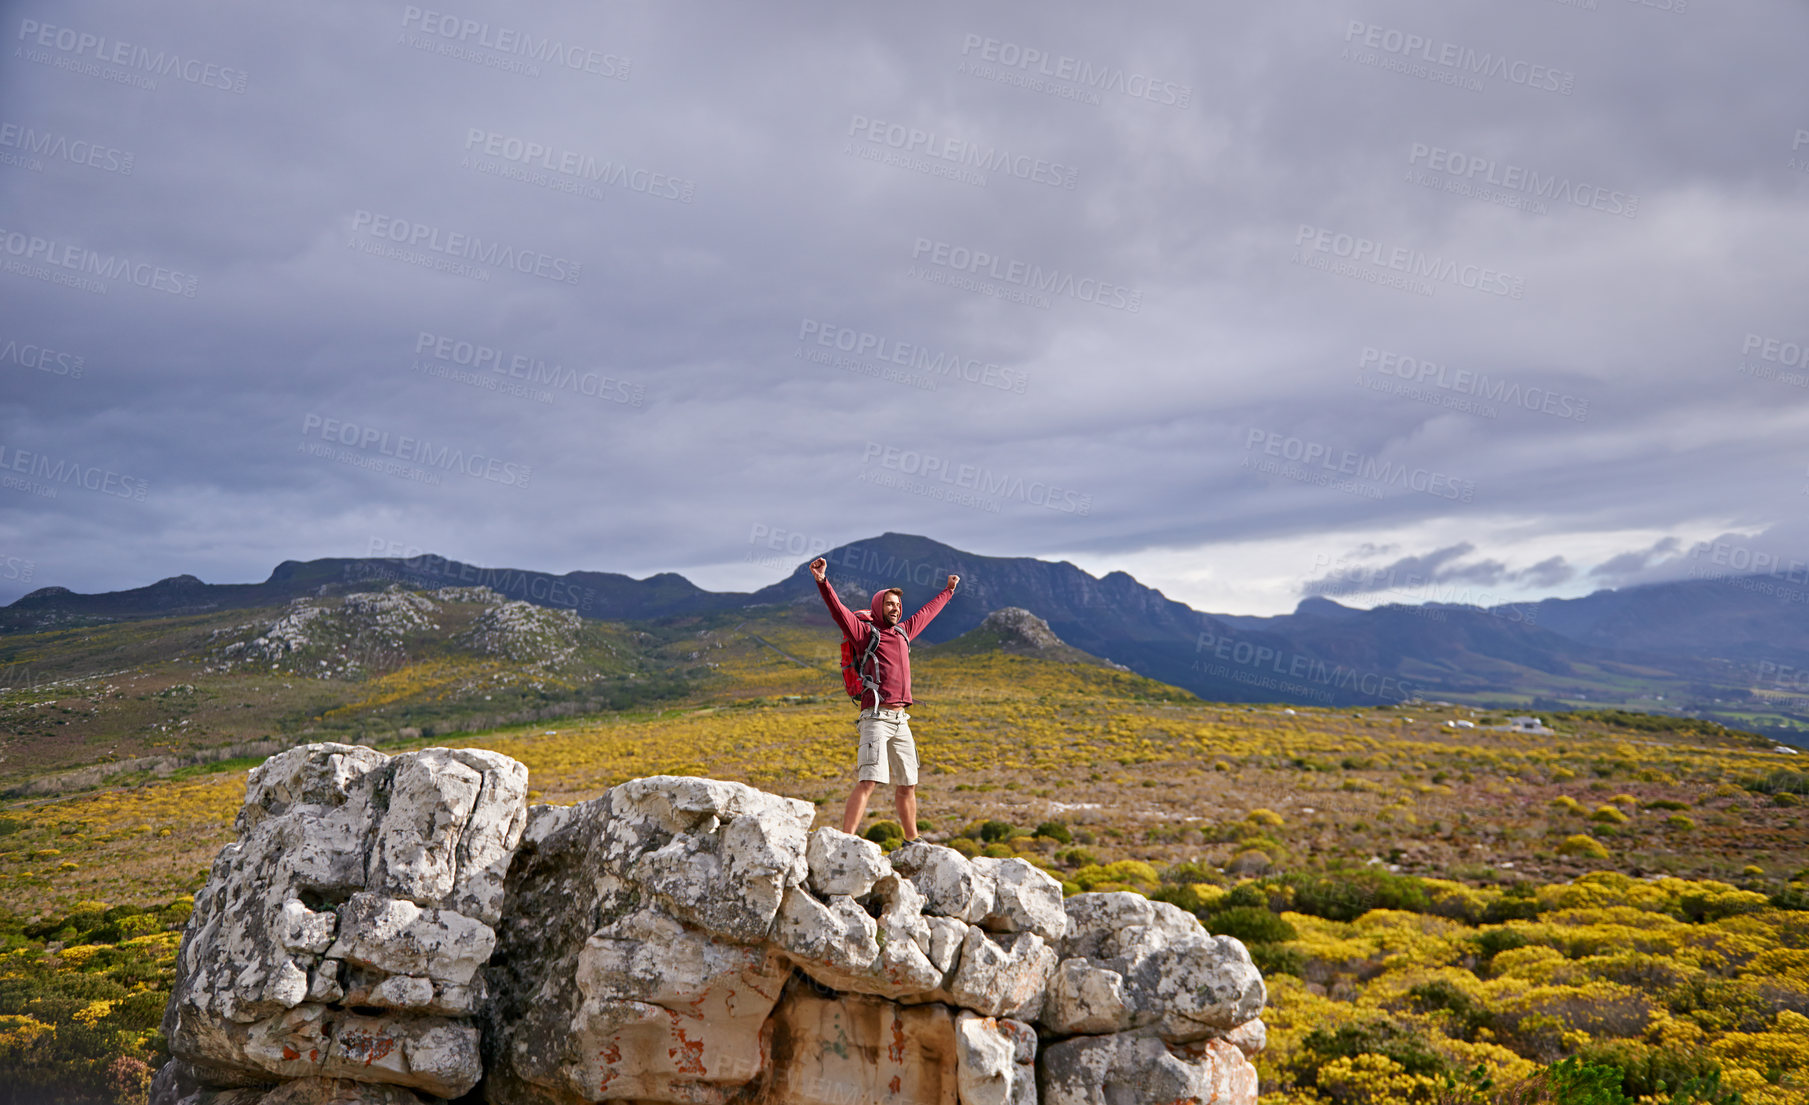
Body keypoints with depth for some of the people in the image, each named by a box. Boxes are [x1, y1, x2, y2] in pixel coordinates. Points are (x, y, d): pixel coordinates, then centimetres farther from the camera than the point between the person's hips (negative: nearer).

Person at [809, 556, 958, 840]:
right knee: (869, 781, -19)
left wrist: (948, 590, 49)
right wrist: (823, 582, -31)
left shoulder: (903, 631, 19)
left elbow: (927, 612, 36)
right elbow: (839, 612, -16)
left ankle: (912, 842, 28)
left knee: (907, 784, 14)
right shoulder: (865, 632, -1)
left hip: (901, 720, 7)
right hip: (876, 718, -7)